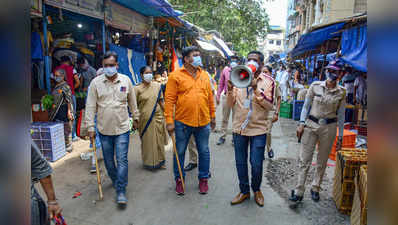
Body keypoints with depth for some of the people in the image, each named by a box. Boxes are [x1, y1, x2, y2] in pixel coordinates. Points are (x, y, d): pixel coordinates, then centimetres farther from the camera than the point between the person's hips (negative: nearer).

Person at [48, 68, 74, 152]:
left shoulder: (65, 87, -10)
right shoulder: (56, 86, 13)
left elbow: (69, 100, -14)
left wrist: (69, 111, -19)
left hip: (64, 111, -8)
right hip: (57, 112, 8)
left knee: (66, 130, 1)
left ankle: (68, 147, 12)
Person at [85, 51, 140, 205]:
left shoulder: (126, 80, -1)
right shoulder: (96, 82, -3)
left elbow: (132, 102, 11)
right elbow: (91, 107, -1)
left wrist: (135, 118, 16)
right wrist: (90, 127, -4)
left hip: (122, 128, -1)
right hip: (104, 129, 1)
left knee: (122, 160, -4)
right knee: (108, 160, 15)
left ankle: (121, 191, 5)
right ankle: (115, 181, 38)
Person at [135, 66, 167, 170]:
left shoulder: (157, 85, 4)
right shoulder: (137, 89, -4)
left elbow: (161, 101, 8)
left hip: (157, 117, 2)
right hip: (145, 119, -2)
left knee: (158, 140, 9)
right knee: (147, 141, 7)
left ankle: (159, 161, 24)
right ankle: (149, 162, 24)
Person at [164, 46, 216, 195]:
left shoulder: (204, 75, 8)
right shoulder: (175, 75, -5)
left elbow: (210, 97, 13)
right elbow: (169, 99, -7)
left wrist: (212, 116, 13)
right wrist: (169, 121, -11)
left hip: (203, 122, 3)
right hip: (182, 122, -3)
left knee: (204, 152, 12)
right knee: (180, 152, 11)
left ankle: (203, 178, 30)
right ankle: (179, 179, 29)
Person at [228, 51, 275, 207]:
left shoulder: (268, 81, -2)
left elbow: (269, 106, -13)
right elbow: (231, 104, 1)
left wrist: (256, 89, -23)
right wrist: (230, 89, -17)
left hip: (258, 129, -2)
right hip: (239, 127, 3)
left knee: (256, 164, 2)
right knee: (240, 162, 11)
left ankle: (256, 190, 30)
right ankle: (244, 191, 31)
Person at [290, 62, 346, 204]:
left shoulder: (341, 92, 0)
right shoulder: (315, 86, -1)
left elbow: (341, 115, 5)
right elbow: (306, 106, 4)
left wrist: (340, 137, 5)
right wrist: (301, 124, -3)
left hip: (329, 128, 1)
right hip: (311, 125, 0)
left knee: (322, 162, 11)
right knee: (304, 160, -1)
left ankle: (315, 189, 30)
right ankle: (299, 192, 7)